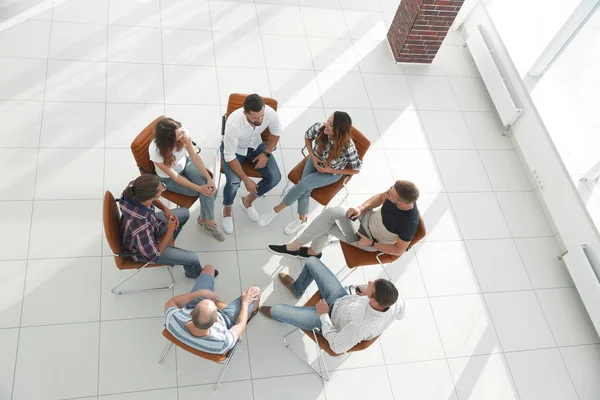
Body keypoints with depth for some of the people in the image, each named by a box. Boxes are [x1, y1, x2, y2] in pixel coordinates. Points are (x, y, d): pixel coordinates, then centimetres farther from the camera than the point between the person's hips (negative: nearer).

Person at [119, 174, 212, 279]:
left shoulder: (134, 189, -30)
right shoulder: (141, 227, -47)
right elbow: (153, 255, -26)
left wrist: (165, 209, -15)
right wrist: (170, 231, -18)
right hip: (141, 248, -6)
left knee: (185, 213, 15)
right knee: (193, 258, -1)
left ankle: (168, 243, 35)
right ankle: (195, 274, 36)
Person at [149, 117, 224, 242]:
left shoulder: (183, 132, -29)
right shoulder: (155, 150, -36)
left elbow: (195, 156, -20)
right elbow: (173, 175, -26)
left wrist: (209, 179, -29)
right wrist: (199, 188, -29)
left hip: (185, 163, 4)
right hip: (169, 179, -4)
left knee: (211, 190, -17)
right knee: (205, 192, -17)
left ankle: (203, 219, 10)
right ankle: (209, 222, 10)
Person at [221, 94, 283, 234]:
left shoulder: (271, 113, -29)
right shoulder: (234, 124, -39)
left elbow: (276, 132, -4)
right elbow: (230, 157, -29)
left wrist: (266, 153, -14)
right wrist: (246, 179, -28)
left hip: (256, 146, 4)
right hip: (234, 149, -4)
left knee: (275, 178, -14)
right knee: (233, 182, -28)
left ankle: (247, 201, 14)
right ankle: (227, 210, 6)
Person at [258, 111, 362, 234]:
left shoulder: (348, 147, -36)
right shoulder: (319, 127, -27)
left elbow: (356, 169, -18)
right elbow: (307, 136, -1)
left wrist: (330, 170, -19)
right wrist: (313, 156, -13)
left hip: (332, 173, -3)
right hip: (316, 161, 3)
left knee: (303, 185, -22)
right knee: (305, 189, -20)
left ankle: (276, 209, 0)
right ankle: (302, 219, 6)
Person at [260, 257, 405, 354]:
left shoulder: (362, 326, -45)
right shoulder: (396, 302, -29)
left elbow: (337, 346, -27)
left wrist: (323, 315, -18)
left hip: (330, 320, -6)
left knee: (276, 310, -1)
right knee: (312, 261, 9)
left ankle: (280, 316, 42)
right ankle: (296, 288, 45)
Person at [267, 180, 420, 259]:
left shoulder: (409, 222, -35)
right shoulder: (396, 192, -21)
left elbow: (399, 250, -20)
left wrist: (371, 243, -18)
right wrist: (361, 208, -14)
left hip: (372, 240, -5)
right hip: (368, 217, 6)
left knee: (325, 226, -15)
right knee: (330, 213, -15)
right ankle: (313, 251, 6)